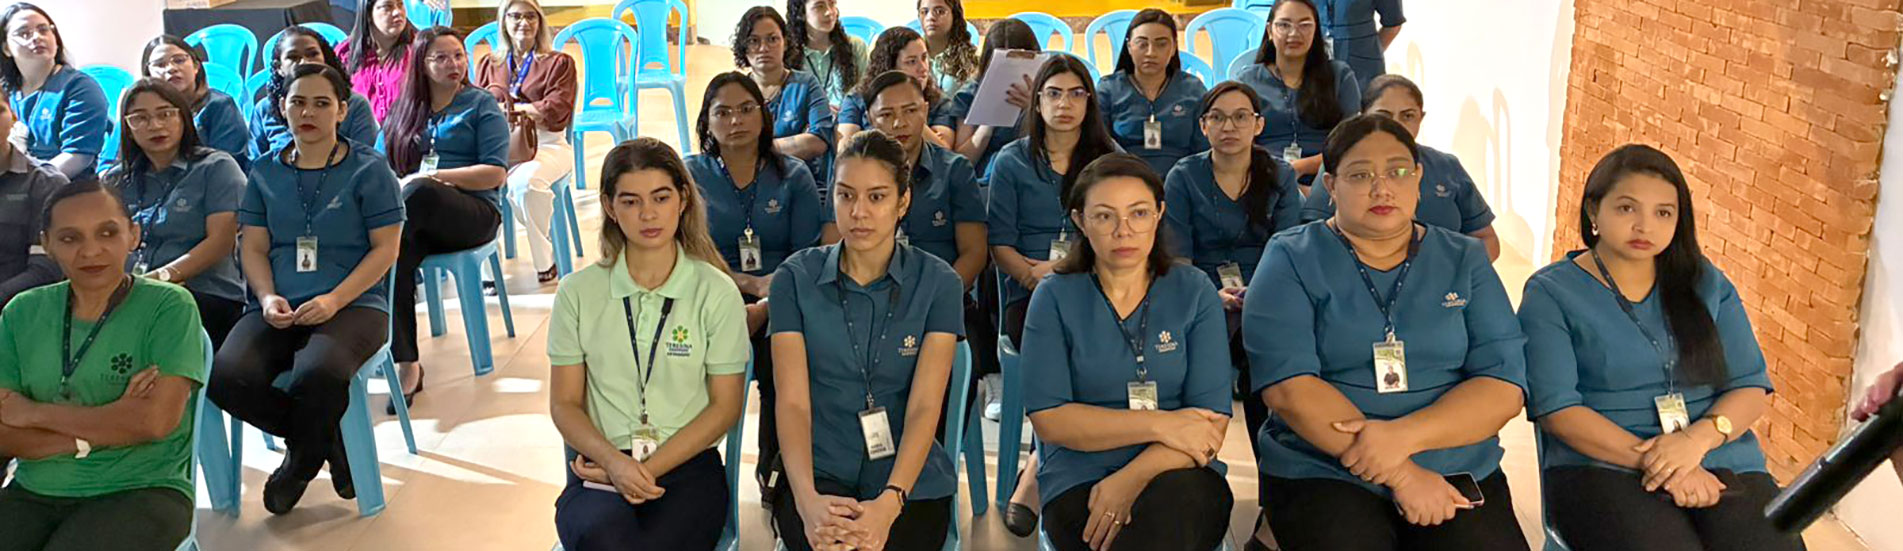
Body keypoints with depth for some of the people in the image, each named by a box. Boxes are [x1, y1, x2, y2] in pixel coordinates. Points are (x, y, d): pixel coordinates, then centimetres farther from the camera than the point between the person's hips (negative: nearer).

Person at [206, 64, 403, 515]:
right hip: (280, 309, 4)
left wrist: (334, 300, -13)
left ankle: (301, 460, -1)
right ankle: (327, 442, -1)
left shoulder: (368, 168, 5)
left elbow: (385, 249, 0)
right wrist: (268, 298, -8)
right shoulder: (265, 173, 16)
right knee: (225, 377, -27)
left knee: (318, 374, -37)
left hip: (354, 304, -4)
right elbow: (253, 248, 13)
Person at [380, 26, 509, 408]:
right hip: (418, 219, 3)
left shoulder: (481, 105, 11)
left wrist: (431, 178, -10)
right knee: (396, 254, -33)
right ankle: (406, 364, -32)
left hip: (473, 212, -3)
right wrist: (399, 186, -10)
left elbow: (495, 173, 0)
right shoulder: (403, 110, 22)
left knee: (421, 194, -38)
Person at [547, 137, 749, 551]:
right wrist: (614, 461, -12)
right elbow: (565, 403, 9)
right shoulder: (578, 293, 7)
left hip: (687, 466, -1)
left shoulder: (716, 292, 3)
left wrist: (648, 469, -8)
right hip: (601, 469, 1)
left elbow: (725, 406, 3)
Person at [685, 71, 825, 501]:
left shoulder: (793, 176, 14)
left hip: (781, 304, 1)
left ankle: (775, 471, -14)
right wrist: (752, 283, -13)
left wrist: (764, 308, -15)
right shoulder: (690, 175, 13)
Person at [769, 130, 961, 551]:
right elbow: (792, 401, -6)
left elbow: (925, 406, -8)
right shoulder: (796, 279, 2)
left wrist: (889, 503, -25)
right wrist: (807, 499, -24)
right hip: (819, 473, 0)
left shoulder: (937, 283, 1)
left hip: (909, 479, 1)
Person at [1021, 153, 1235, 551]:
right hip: (1079, 482, 0)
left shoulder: (1195, 293, 6)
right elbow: (1048, 419, -5)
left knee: (1178, 500, -35)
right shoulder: (1055, 297, 4)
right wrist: (1161, 424, -11)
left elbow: (1212, 423, -3)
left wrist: (1131, 479, -17)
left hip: (1179, 476, 1)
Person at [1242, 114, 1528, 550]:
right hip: (1322, 472, -2)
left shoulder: (1465, 261, 11)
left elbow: (1505, 386, 1)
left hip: (1461, 471, 3)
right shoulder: (1291, 260, 2)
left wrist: (1403, 436, -17)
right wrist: (1400, 474, -16)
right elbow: (1287, 386, -11)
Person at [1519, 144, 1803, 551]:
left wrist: (1697, 439, -10)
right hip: (1603, 465, -4)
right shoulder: (1551, 293, 2)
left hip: (1721, 461, 4)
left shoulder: (1707, 284, 14)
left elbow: (1753, 387, 10)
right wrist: (1651, 459, -16)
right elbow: (1555, 407, -7)